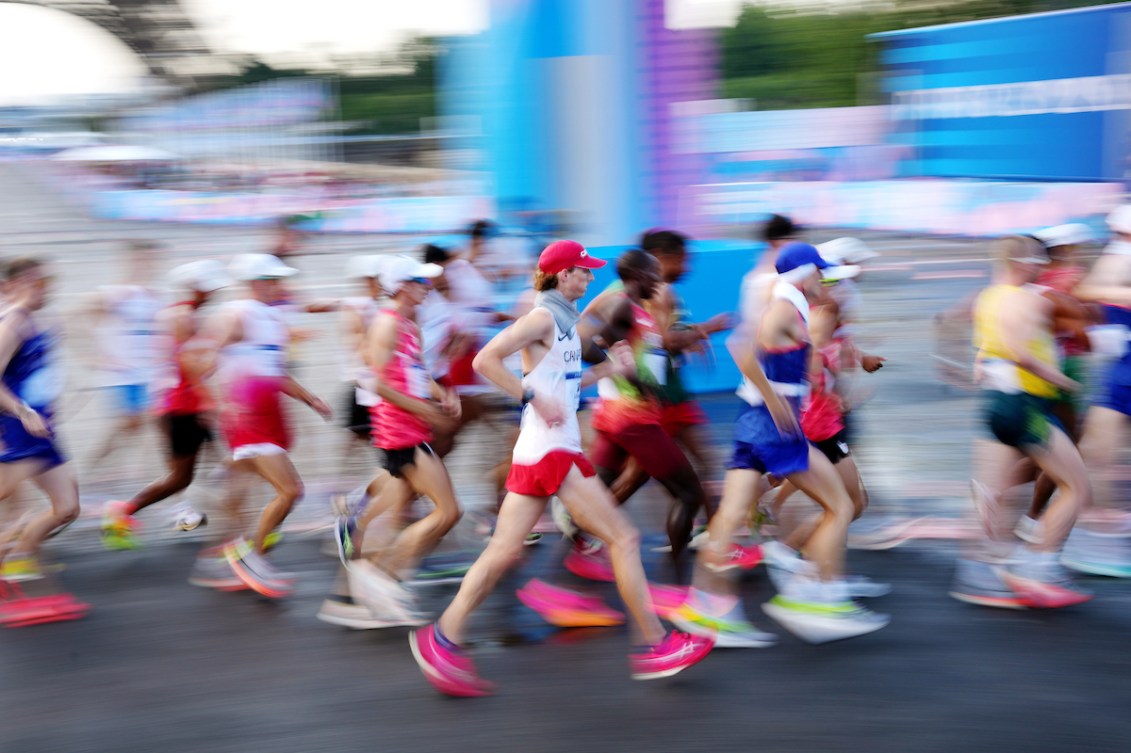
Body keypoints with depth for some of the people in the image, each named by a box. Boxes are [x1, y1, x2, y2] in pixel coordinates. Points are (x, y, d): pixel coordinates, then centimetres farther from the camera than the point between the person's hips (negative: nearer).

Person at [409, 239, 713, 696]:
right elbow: (485, 360, -17)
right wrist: (534, 397, -20)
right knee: (624, 538, -4)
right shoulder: (543, 317, -11)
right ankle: (657, 646, 2)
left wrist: (606, 370, 12)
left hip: (538, 452, 9)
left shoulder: (565, 321, 17)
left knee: (504, 551, 7)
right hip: (551, 451, -9)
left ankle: (443, 640, 7)